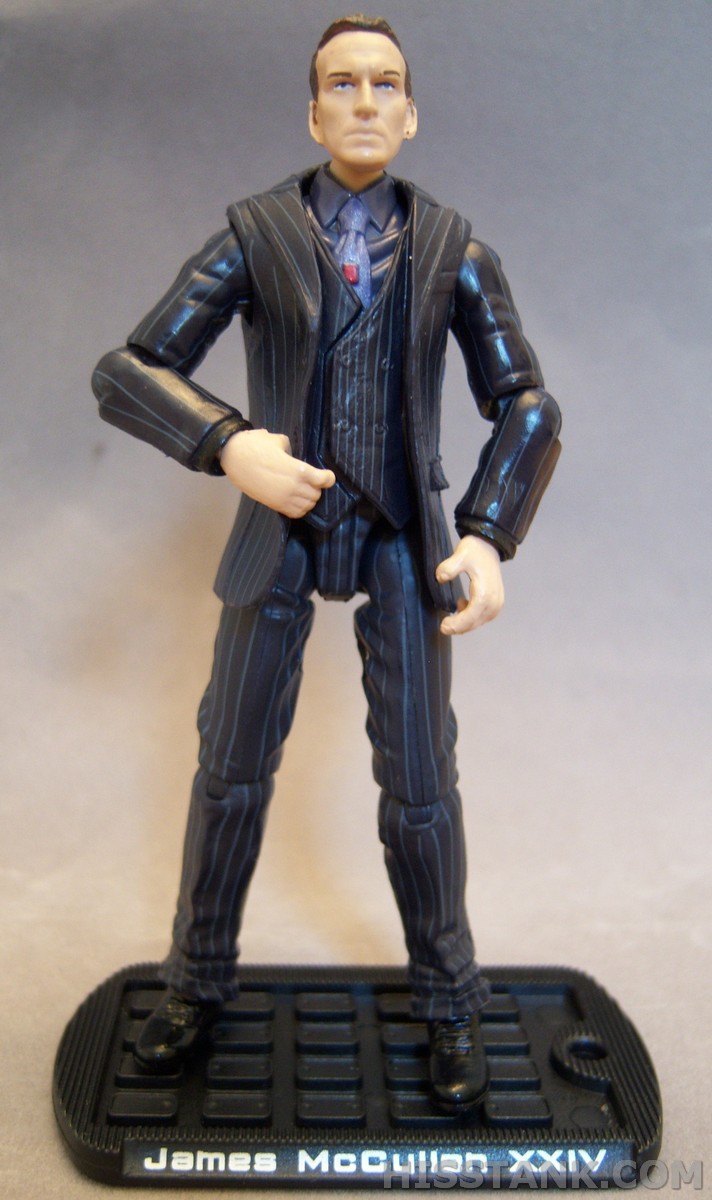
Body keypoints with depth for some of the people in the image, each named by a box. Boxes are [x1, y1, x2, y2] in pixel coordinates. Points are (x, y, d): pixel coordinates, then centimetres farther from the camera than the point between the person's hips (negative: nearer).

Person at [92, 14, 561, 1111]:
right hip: (283, 526, 0)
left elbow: (526, 406, -1)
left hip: (403, 538, 0)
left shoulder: (453, 246, -1)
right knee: (232, 766, 7)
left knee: (419, 779, 0)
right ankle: (199, 979, 29)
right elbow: (126, 374, -9)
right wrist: (230, 446, -27)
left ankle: (446, 1000, 22)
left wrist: (488, 537, -17)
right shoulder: (254, 233, -4)